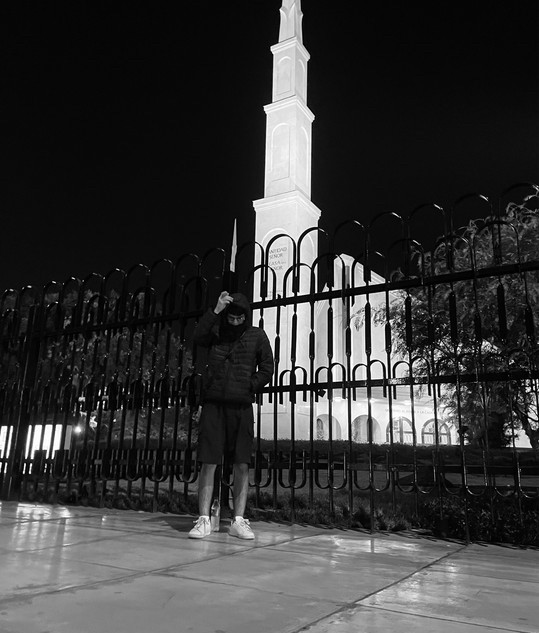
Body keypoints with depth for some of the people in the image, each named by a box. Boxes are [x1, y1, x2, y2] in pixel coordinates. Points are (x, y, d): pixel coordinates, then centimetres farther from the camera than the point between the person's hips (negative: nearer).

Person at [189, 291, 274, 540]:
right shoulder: (216, 332, 9)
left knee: (242, 465, 1)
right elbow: (198, 337, -11)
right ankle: (203, 520, 3)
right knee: (208, 463, -3)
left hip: (241, 407, 0)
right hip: (213, 405, 0)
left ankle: (238, 521, 8)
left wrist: (249, 387, -5)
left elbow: (267, 369, 7)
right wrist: (216, 310, -17)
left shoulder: (257, 336, 8)